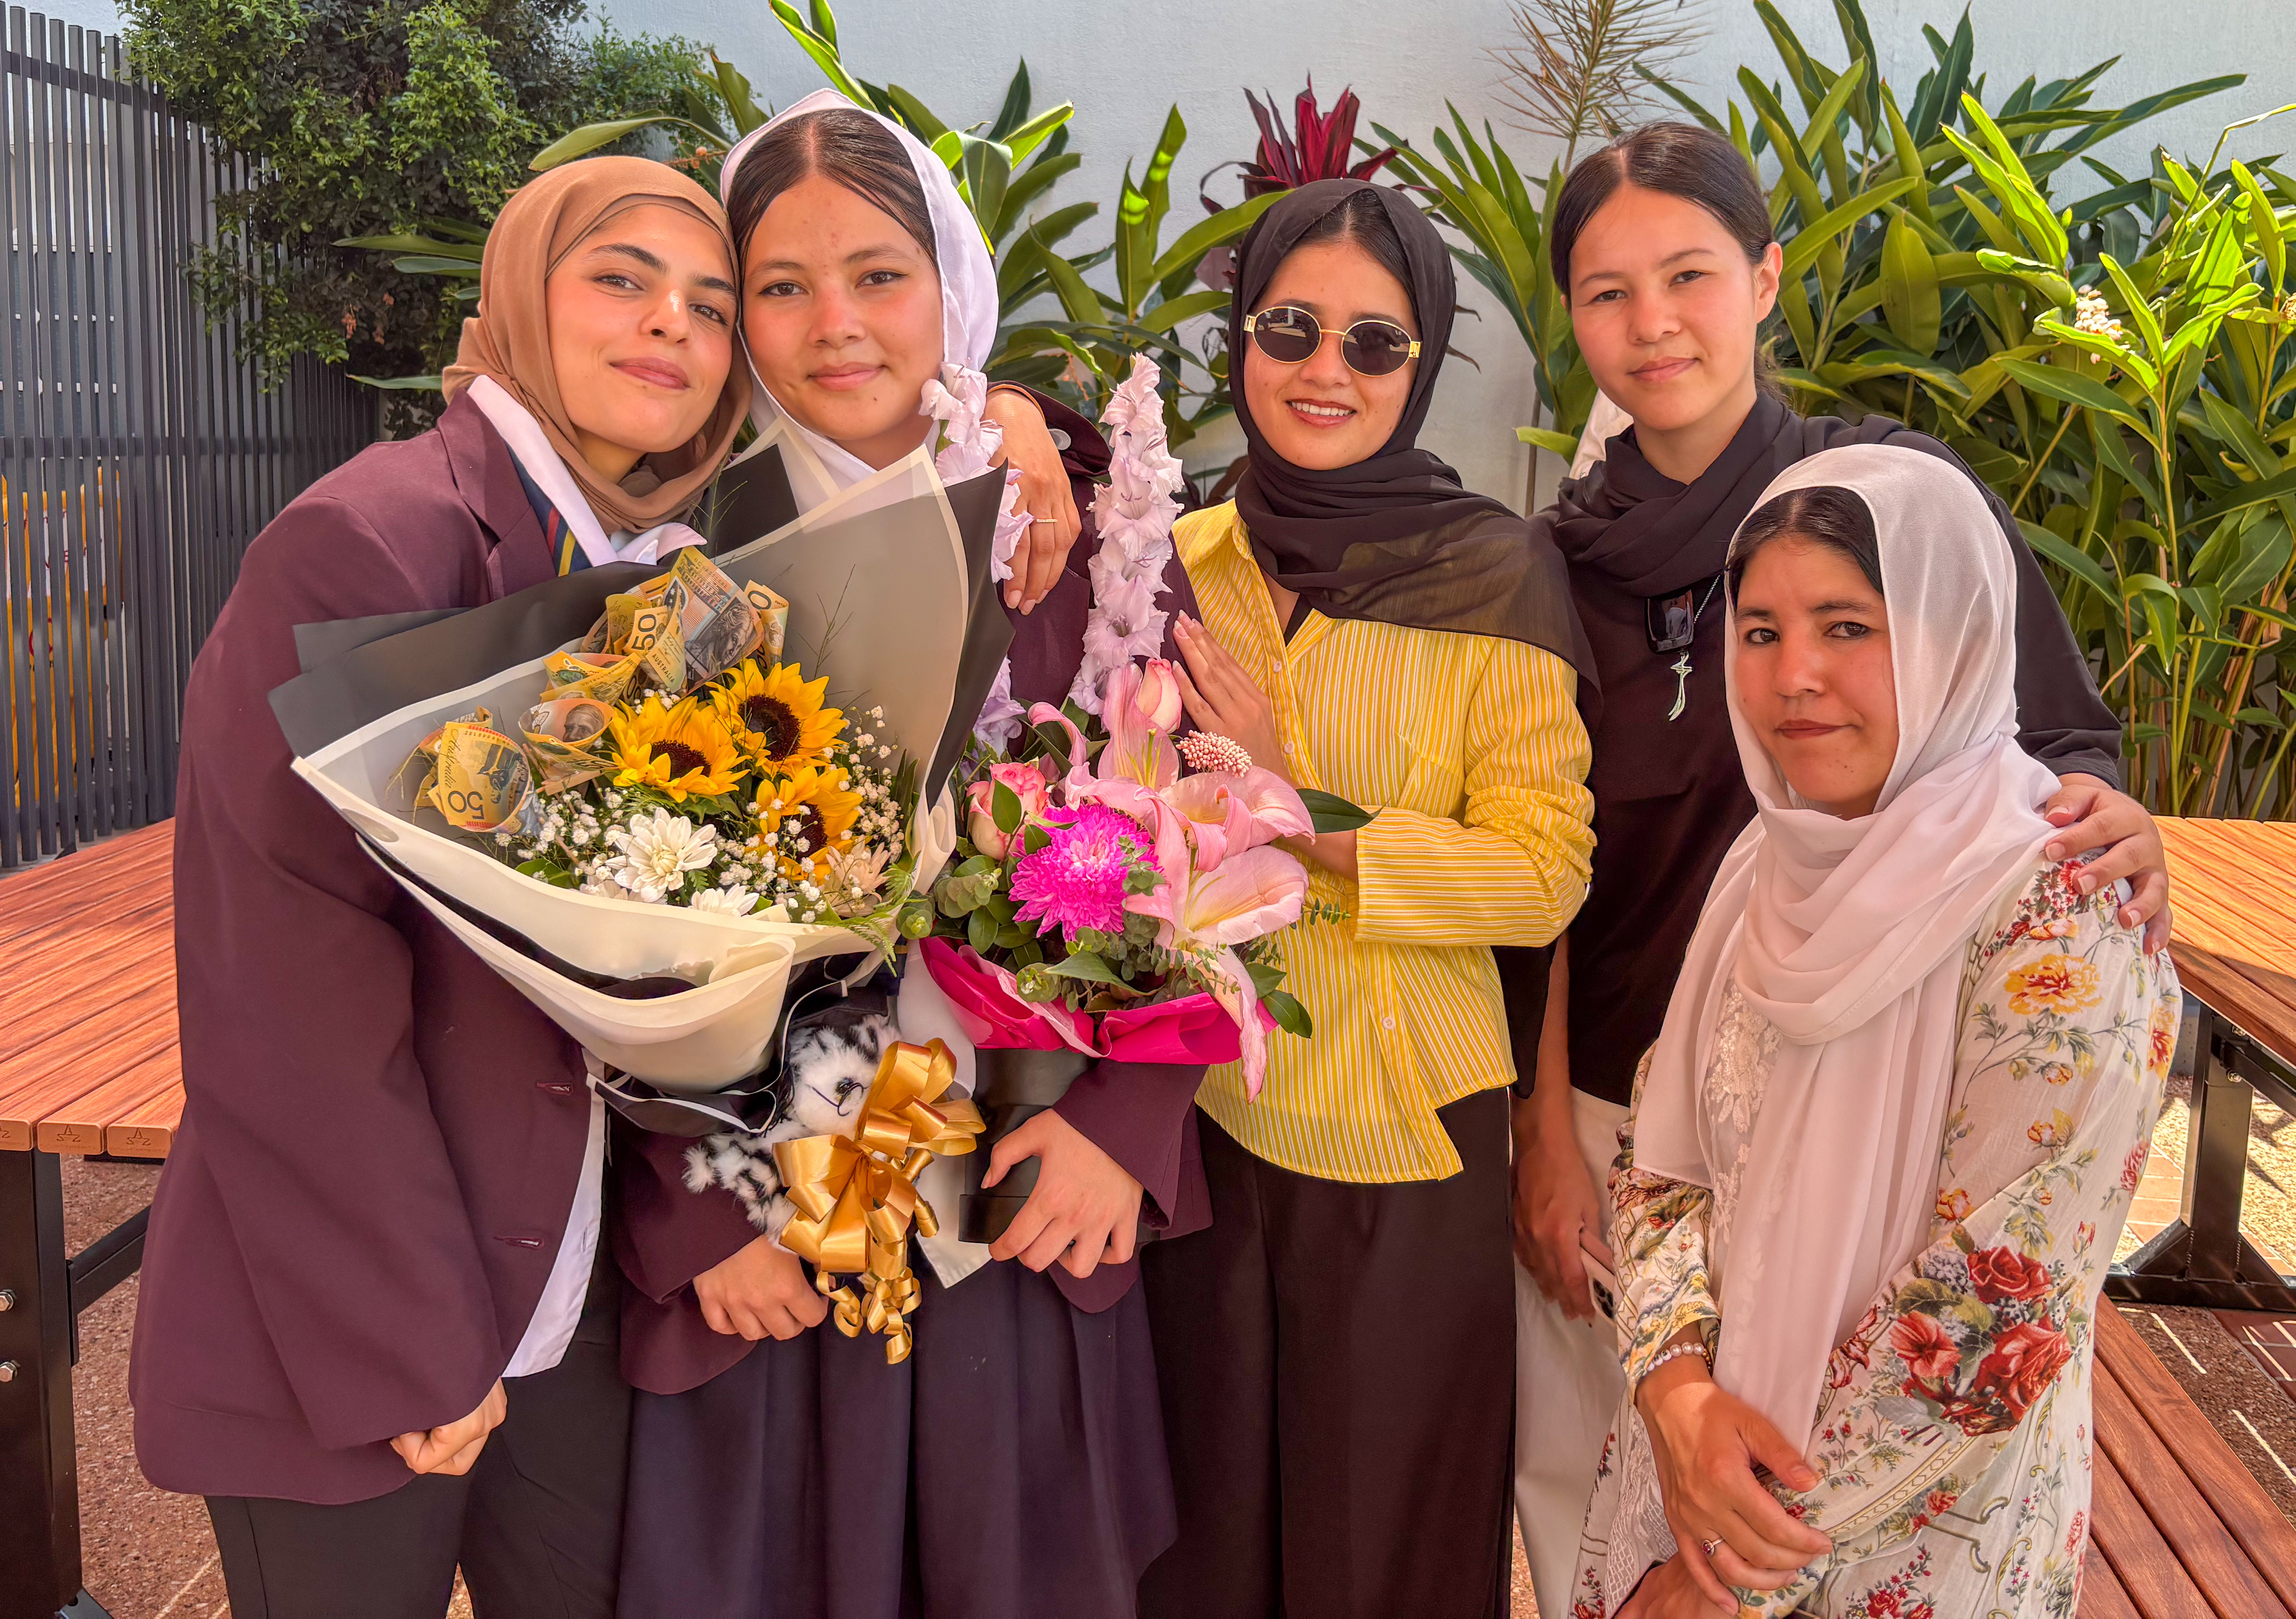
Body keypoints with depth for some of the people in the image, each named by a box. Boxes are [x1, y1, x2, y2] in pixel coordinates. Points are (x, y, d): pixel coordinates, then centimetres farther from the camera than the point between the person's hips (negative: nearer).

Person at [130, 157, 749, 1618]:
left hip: (567, 1291, 6)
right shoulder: (365, 545, -17)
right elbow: (286, 1003, -19)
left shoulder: (667, 580, 4)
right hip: (344, 1331, -6)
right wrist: (410, 1345, -15)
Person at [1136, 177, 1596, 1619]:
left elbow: (1545, 875, -14)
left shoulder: (1497, 577, -8)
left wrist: (1298, 810, -21)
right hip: (1202, 1113, 3)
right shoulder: (1179, 564, 3)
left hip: (1402, 1133, -3)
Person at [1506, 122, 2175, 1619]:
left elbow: (2058, 742, -1)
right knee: (1573, 1469, 15)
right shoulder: (1561, 560, -1)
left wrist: (2125, 832, -24)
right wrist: (1548, 1134, -2)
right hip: (1604, 1108, 2)